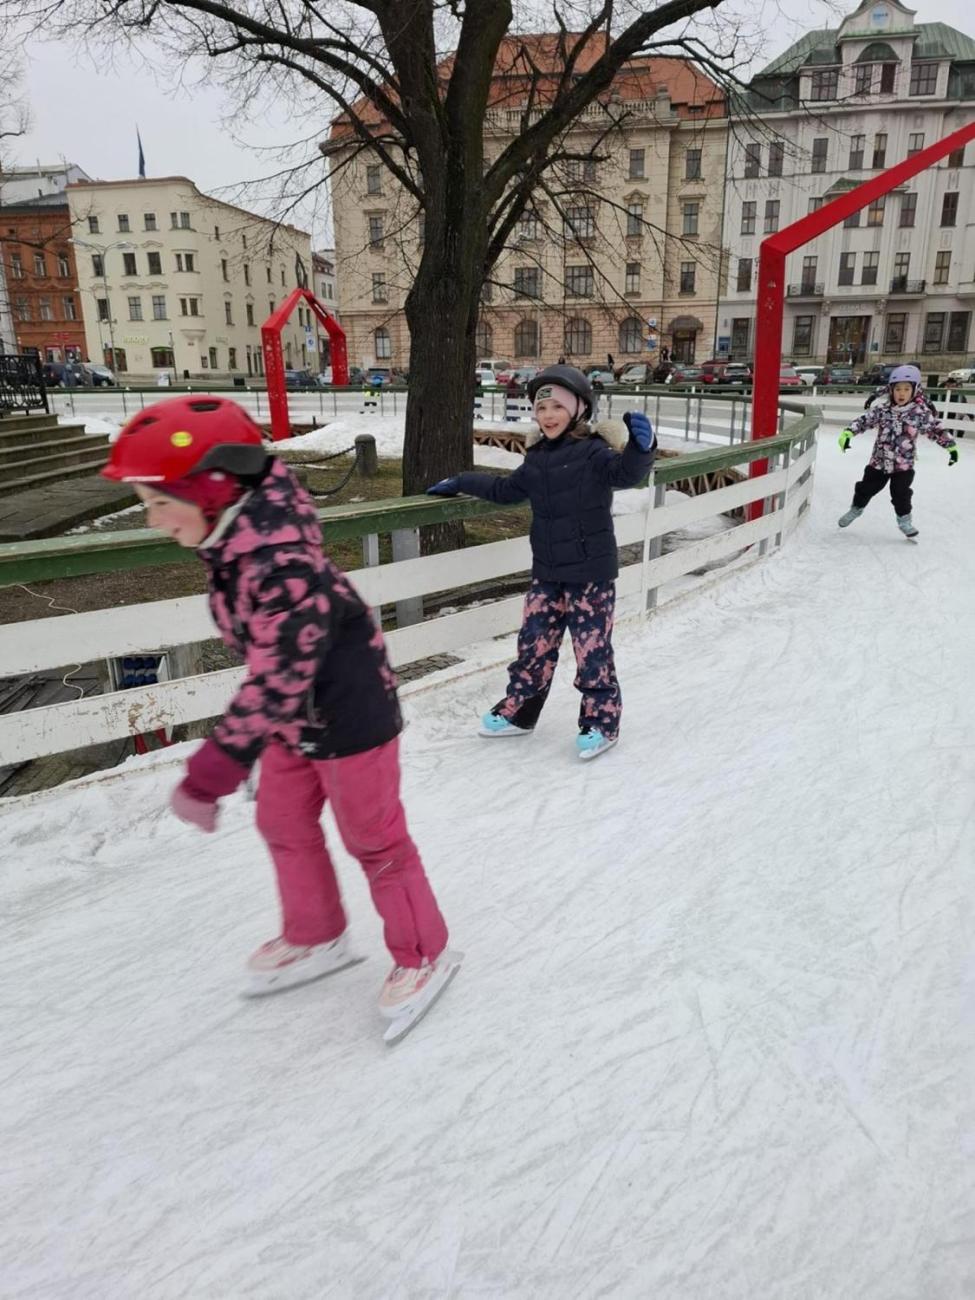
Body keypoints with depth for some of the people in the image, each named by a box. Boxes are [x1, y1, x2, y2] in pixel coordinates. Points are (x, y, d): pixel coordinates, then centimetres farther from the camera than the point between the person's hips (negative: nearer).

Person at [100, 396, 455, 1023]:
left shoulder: (282, 565, -33)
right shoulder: (234, 542, -5)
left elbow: (276, 681, -34)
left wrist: (212, 771, -32)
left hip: (349, 719, -9)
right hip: (296, 720, 9)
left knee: (374, 840, 8)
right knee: (284, 825, 22)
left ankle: (424, 954, 31)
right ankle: (315, 938, 46)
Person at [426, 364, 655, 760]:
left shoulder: (593, 452, -12)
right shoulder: (536, 459, 10)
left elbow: (626, 472, -31)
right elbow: (506, 490, 25)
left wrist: (640, 446, -52)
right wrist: (460, 483, 28)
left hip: (591, 574, -6)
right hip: (546, 573, 6)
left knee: (592, 650, 2)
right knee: (533, 645, 12)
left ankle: (600, 721, 18)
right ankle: (517, 711, 27)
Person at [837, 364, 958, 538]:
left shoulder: (921, 413, -9)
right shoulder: (882, 411, -8)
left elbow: (936, 430, 1)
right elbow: (864, 420, -6)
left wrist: (951, 446, 3)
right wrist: (848, 433, -20)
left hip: (904, 464, -1)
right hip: (879, 461, 2)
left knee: (901, 493, 1)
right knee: (866, 487, 13)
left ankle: (904, 520, 21)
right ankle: (856, 509, 36)